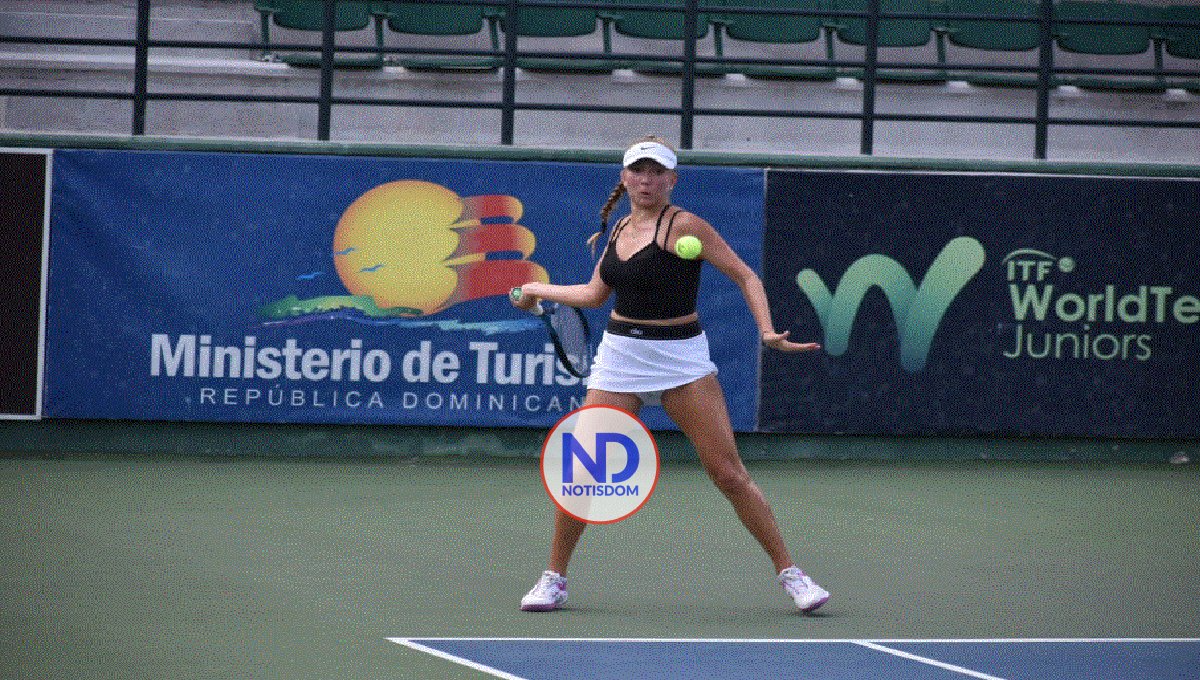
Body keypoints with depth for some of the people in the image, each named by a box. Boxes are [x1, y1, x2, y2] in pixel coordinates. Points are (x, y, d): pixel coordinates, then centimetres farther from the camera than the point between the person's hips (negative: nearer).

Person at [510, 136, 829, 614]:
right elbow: (595, 293, 26)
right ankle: (554, 579, 13)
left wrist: (767, 331, -22)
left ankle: (789, 574, 2)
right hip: (619, 357, 5)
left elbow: (745, 276, -9)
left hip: (681, 358, -5)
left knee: (728, 473, -8)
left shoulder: (682, 226, -8)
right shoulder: (620, 229, 10)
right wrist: (538, 290, 32)